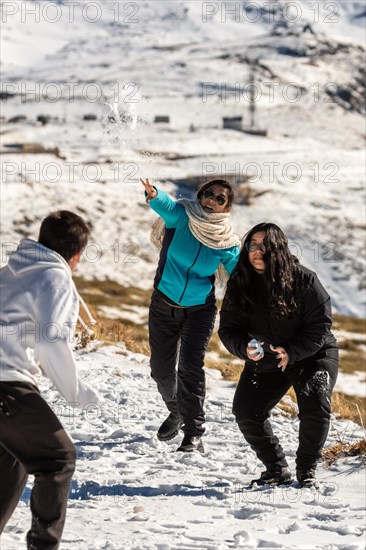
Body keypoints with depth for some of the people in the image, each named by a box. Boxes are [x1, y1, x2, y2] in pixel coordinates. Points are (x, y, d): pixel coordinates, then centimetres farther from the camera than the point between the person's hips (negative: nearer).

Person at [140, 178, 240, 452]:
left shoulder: (227, 243, -9)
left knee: (191, 367, -16)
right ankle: (177, 411, 41)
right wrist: (154, 195, -59)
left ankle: (194, 433, -14)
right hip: (164, 306, 1)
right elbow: (167, 207, -35)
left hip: (199, 311, -1)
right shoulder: (182, 216, -14)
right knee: (161, 368, 12)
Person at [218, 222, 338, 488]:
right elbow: (228, 329, -5)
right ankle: (277, 469, 6)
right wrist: (245, 348, -28)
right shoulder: (240, 285, -8)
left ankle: (307, 470, -5)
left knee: (315, 406, -26)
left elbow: (321, 324, -16)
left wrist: (292, 352, -30)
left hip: (312, 355, -3)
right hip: (264, 361, 3)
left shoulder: (304, 279, -19)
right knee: (246, 411, -13)